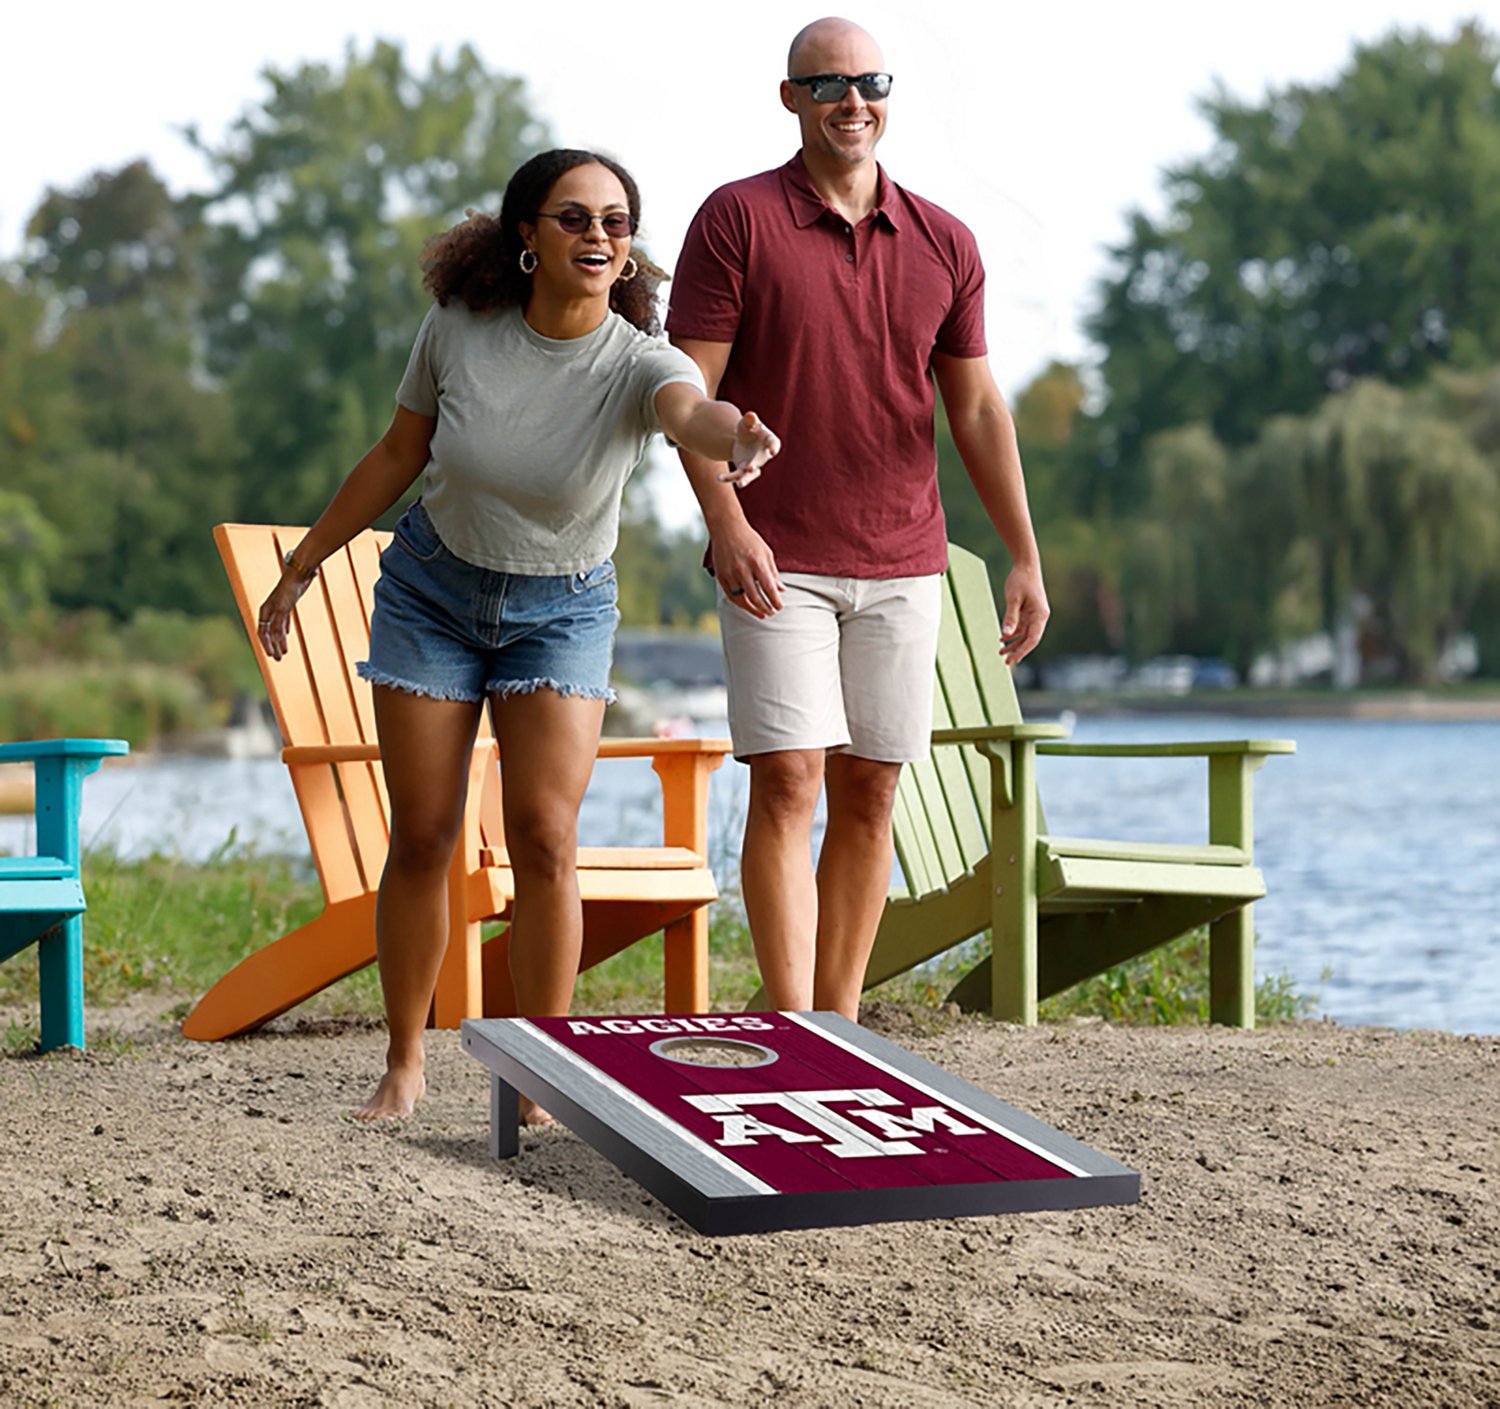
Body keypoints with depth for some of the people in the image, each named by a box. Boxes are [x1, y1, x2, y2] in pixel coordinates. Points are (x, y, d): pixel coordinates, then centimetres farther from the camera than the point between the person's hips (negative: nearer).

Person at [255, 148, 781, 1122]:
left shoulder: (637, 363, -22)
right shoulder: (460, 327, -15)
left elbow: (693, 410, -47)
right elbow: (399, 456, 0)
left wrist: (737, 437, -72)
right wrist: (303, 567, 7)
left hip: (561, 610, -1)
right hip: (432, 590, 1)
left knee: (545, 836, -12)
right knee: (423, 835, 1)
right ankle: (404, 1065, 17)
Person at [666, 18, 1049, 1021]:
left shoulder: (944, 246, 9)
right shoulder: (738, 220, -2)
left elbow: (978, 409, 12)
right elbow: (689, 390, -7)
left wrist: (1026, 558, 6)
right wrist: (726, 522, -20)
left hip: (903, 565, 4)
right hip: (776, 564, -4)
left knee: (870, 796, 5)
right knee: (787, 784, -11)